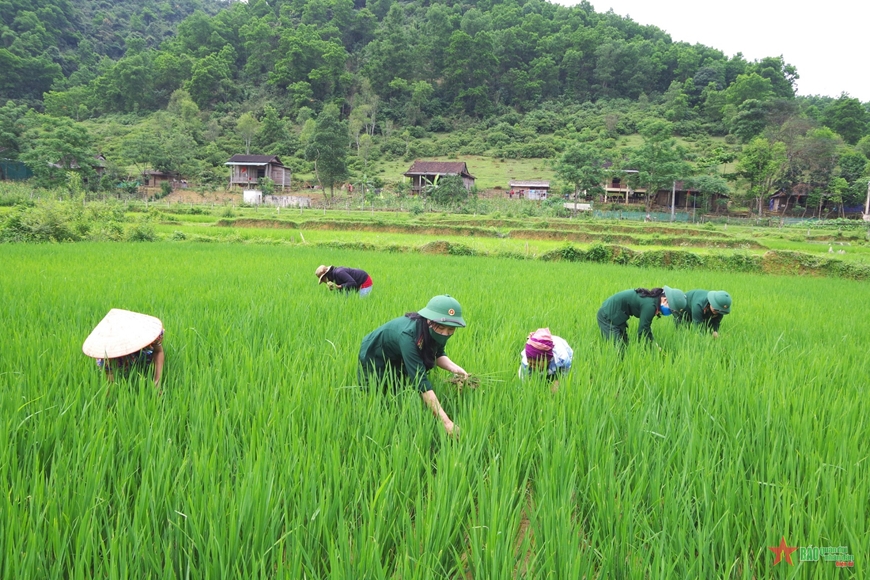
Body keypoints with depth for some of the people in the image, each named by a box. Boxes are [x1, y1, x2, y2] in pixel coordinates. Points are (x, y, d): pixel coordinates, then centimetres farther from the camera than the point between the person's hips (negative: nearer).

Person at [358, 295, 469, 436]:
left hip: (397, 361, 6)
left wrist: (454, 368, -27)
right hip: (374, 360, -6)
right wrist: (445, 421, -55)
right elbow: (420, 381, -49)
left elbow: (438, 354, -4)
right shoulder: (408, 335, -44)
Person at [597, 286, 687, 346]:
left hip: (617, 315, 10)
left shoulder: (653, 298, 3)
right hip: (608, 316, -10)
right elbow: (642, 331, -19)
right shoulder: (650, 305, -25)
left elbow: (646, 326, 13)